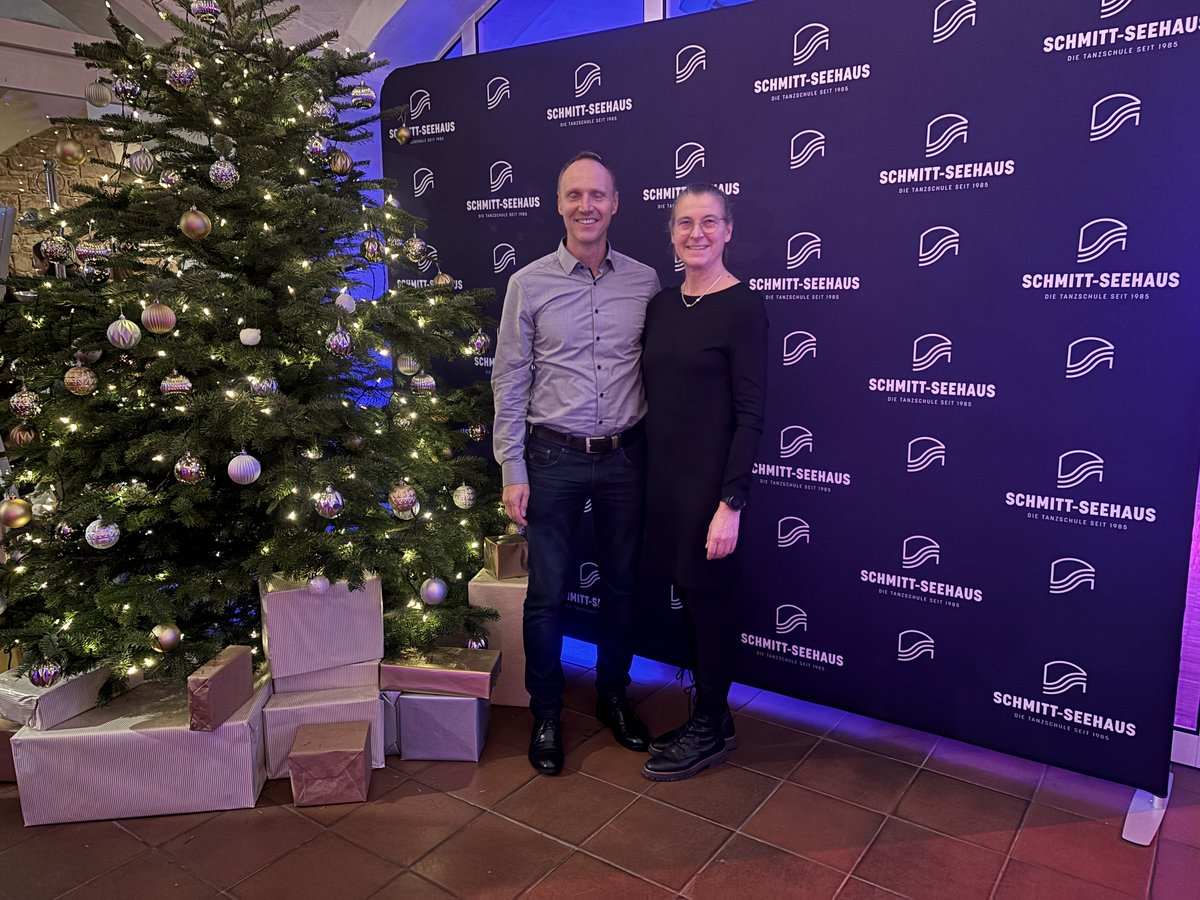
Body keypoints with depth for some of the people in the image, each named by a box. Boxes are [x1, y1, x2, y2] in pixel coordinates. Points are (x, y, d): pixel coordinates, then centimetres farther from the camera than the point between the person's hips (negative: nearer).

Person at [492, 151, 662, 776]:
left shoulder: (645, 282, 1)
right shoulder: (529, 284, -4)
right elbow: (509, 384, -3)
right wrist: (512, 472, -6)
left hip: (625, 457, 2)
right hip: (554, 458, -2)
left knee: (621, 584, 14)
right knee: (548, 591, 5)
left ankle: (613, 696, 35)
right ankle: (546, 713, 25)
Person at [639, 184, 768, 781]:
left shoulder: (743, 306, -11)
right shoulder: (661, 305, 9)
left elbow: (750, 415, -14)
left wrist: (731, 503, -18)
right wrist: (651, 477, 10)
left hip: (709, 483, -7)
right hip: (663, 478, 7)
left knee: (708, 602, 6)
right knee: (689, 598, 16)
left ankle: (710, 732, 25)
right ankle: (709, 717, 33)